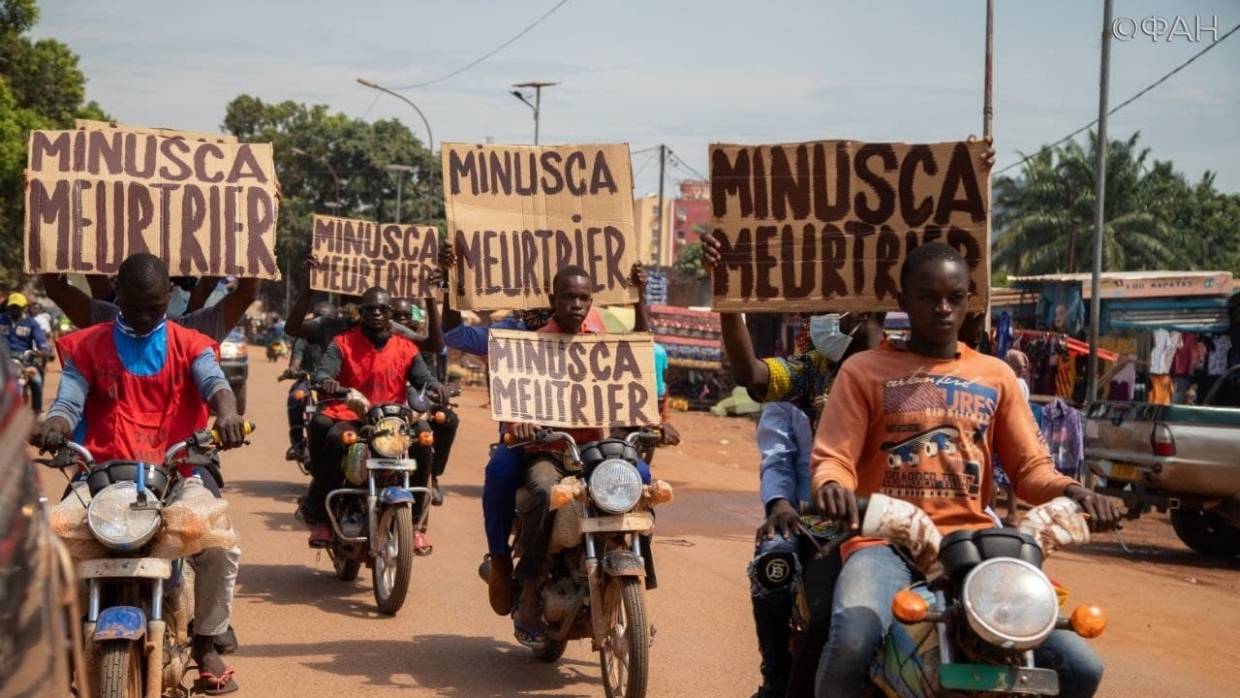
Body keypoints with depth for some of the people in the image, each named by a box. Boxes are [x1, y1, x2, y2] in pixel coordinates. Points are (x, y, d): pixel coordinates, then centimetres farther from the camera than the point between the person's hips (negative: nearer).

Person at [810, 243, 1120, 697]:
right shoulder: (865, 371, 7)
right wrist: (831, 486, -26)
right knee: (851, 644, -37)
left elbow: (1030, 467, 13)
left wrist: (1069, 491, -9)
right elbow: (833, 457, -1)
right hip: (885, 542, -3)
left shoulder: (995, 376, 16)